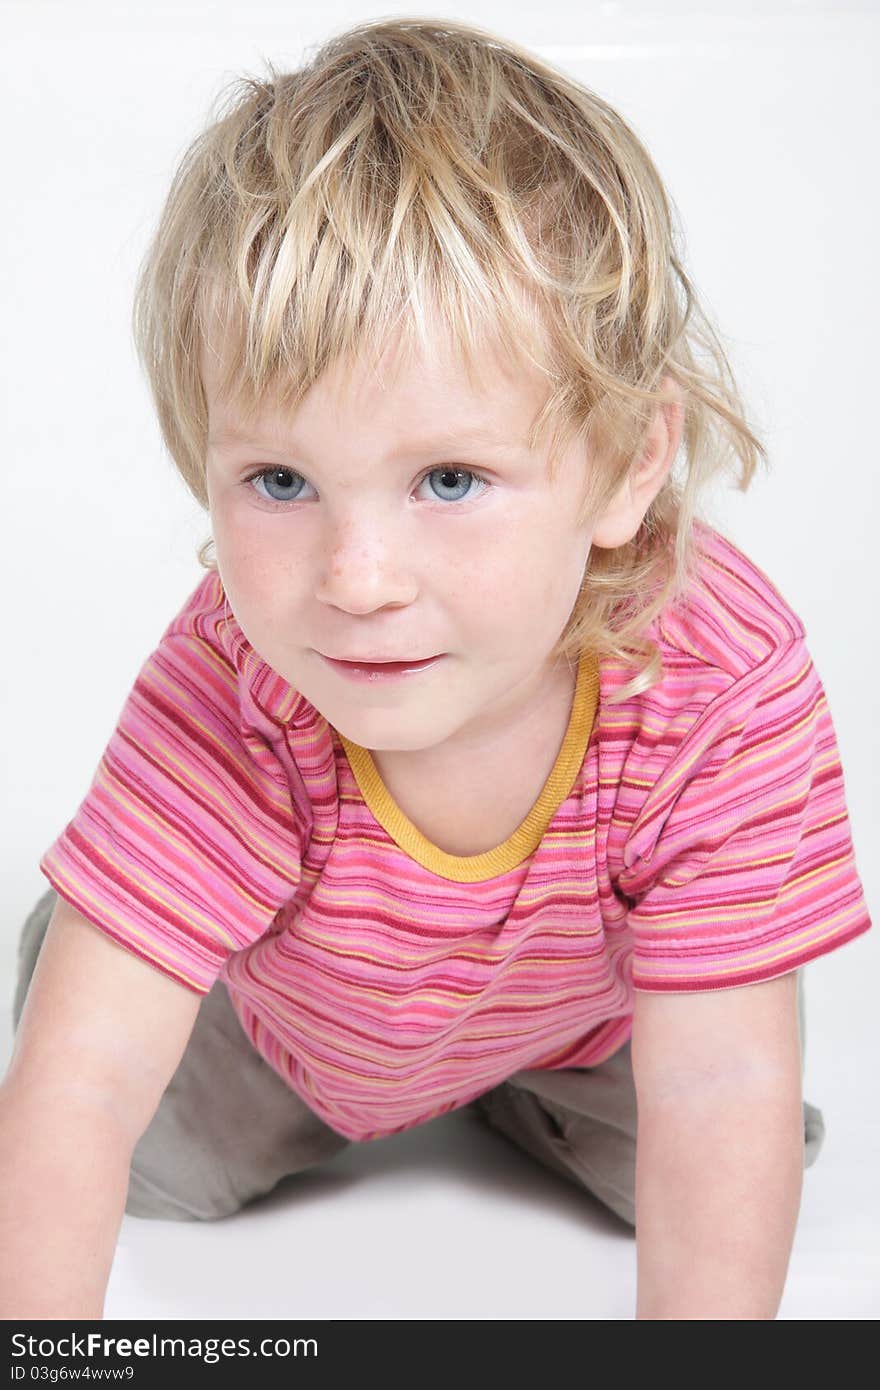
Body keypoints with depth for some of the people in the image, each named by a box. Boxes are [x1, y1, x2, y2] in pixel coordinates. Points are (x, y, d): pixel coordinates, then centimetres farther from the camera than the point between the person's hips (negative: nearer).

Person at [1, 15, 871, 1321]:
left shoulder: (731, 687, -41)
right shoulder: (230, 691, -42)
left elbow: (717, 1091, -36)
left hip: (579, 1011, 1)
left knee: (758, 1152, -6)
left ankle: (527, 1091, 22)